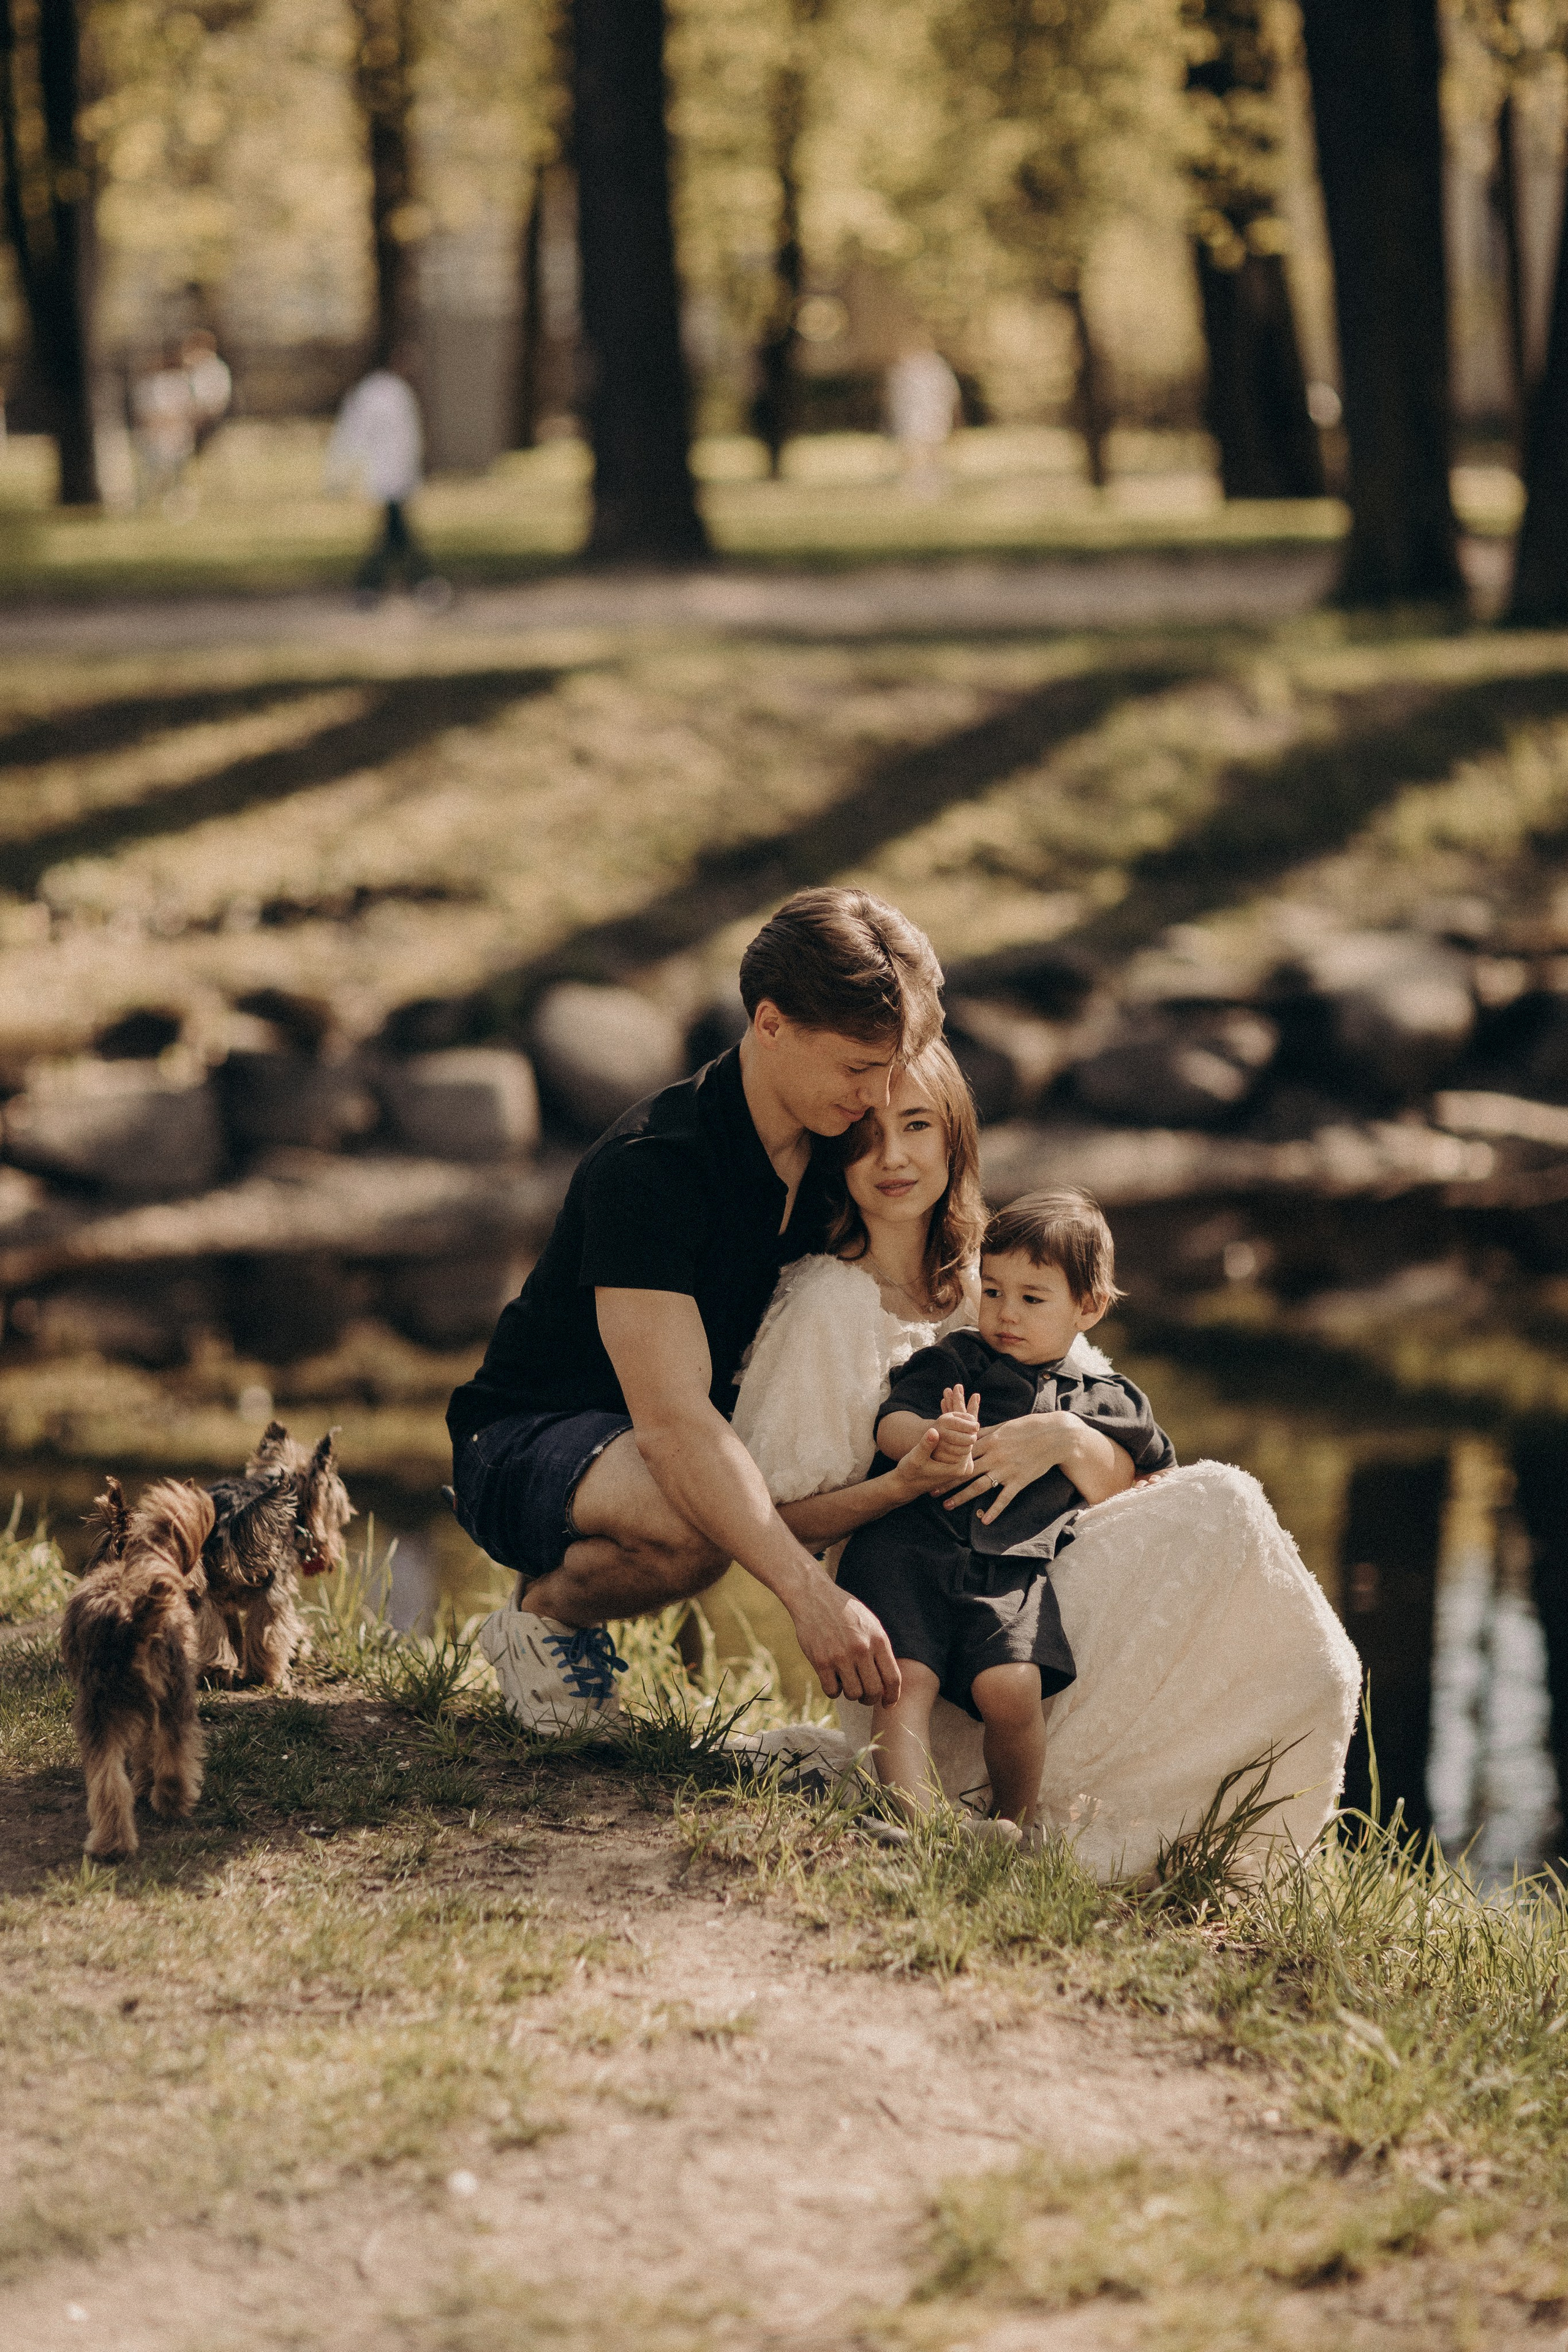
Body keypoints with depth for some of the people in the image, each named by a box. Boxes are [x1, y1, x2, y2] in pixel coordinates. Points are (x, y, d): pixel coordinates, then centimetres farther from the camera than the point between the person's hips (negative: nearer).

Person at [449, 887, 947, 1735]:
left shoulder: (834, 1149, -4)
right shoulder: (650, 1168, -28)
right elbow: (670, 1421, -36)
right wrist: (810, 1594, -46)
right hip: (527, 1444, -8)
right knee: (703, 1521, -38)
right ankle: (549, 1607, -6)